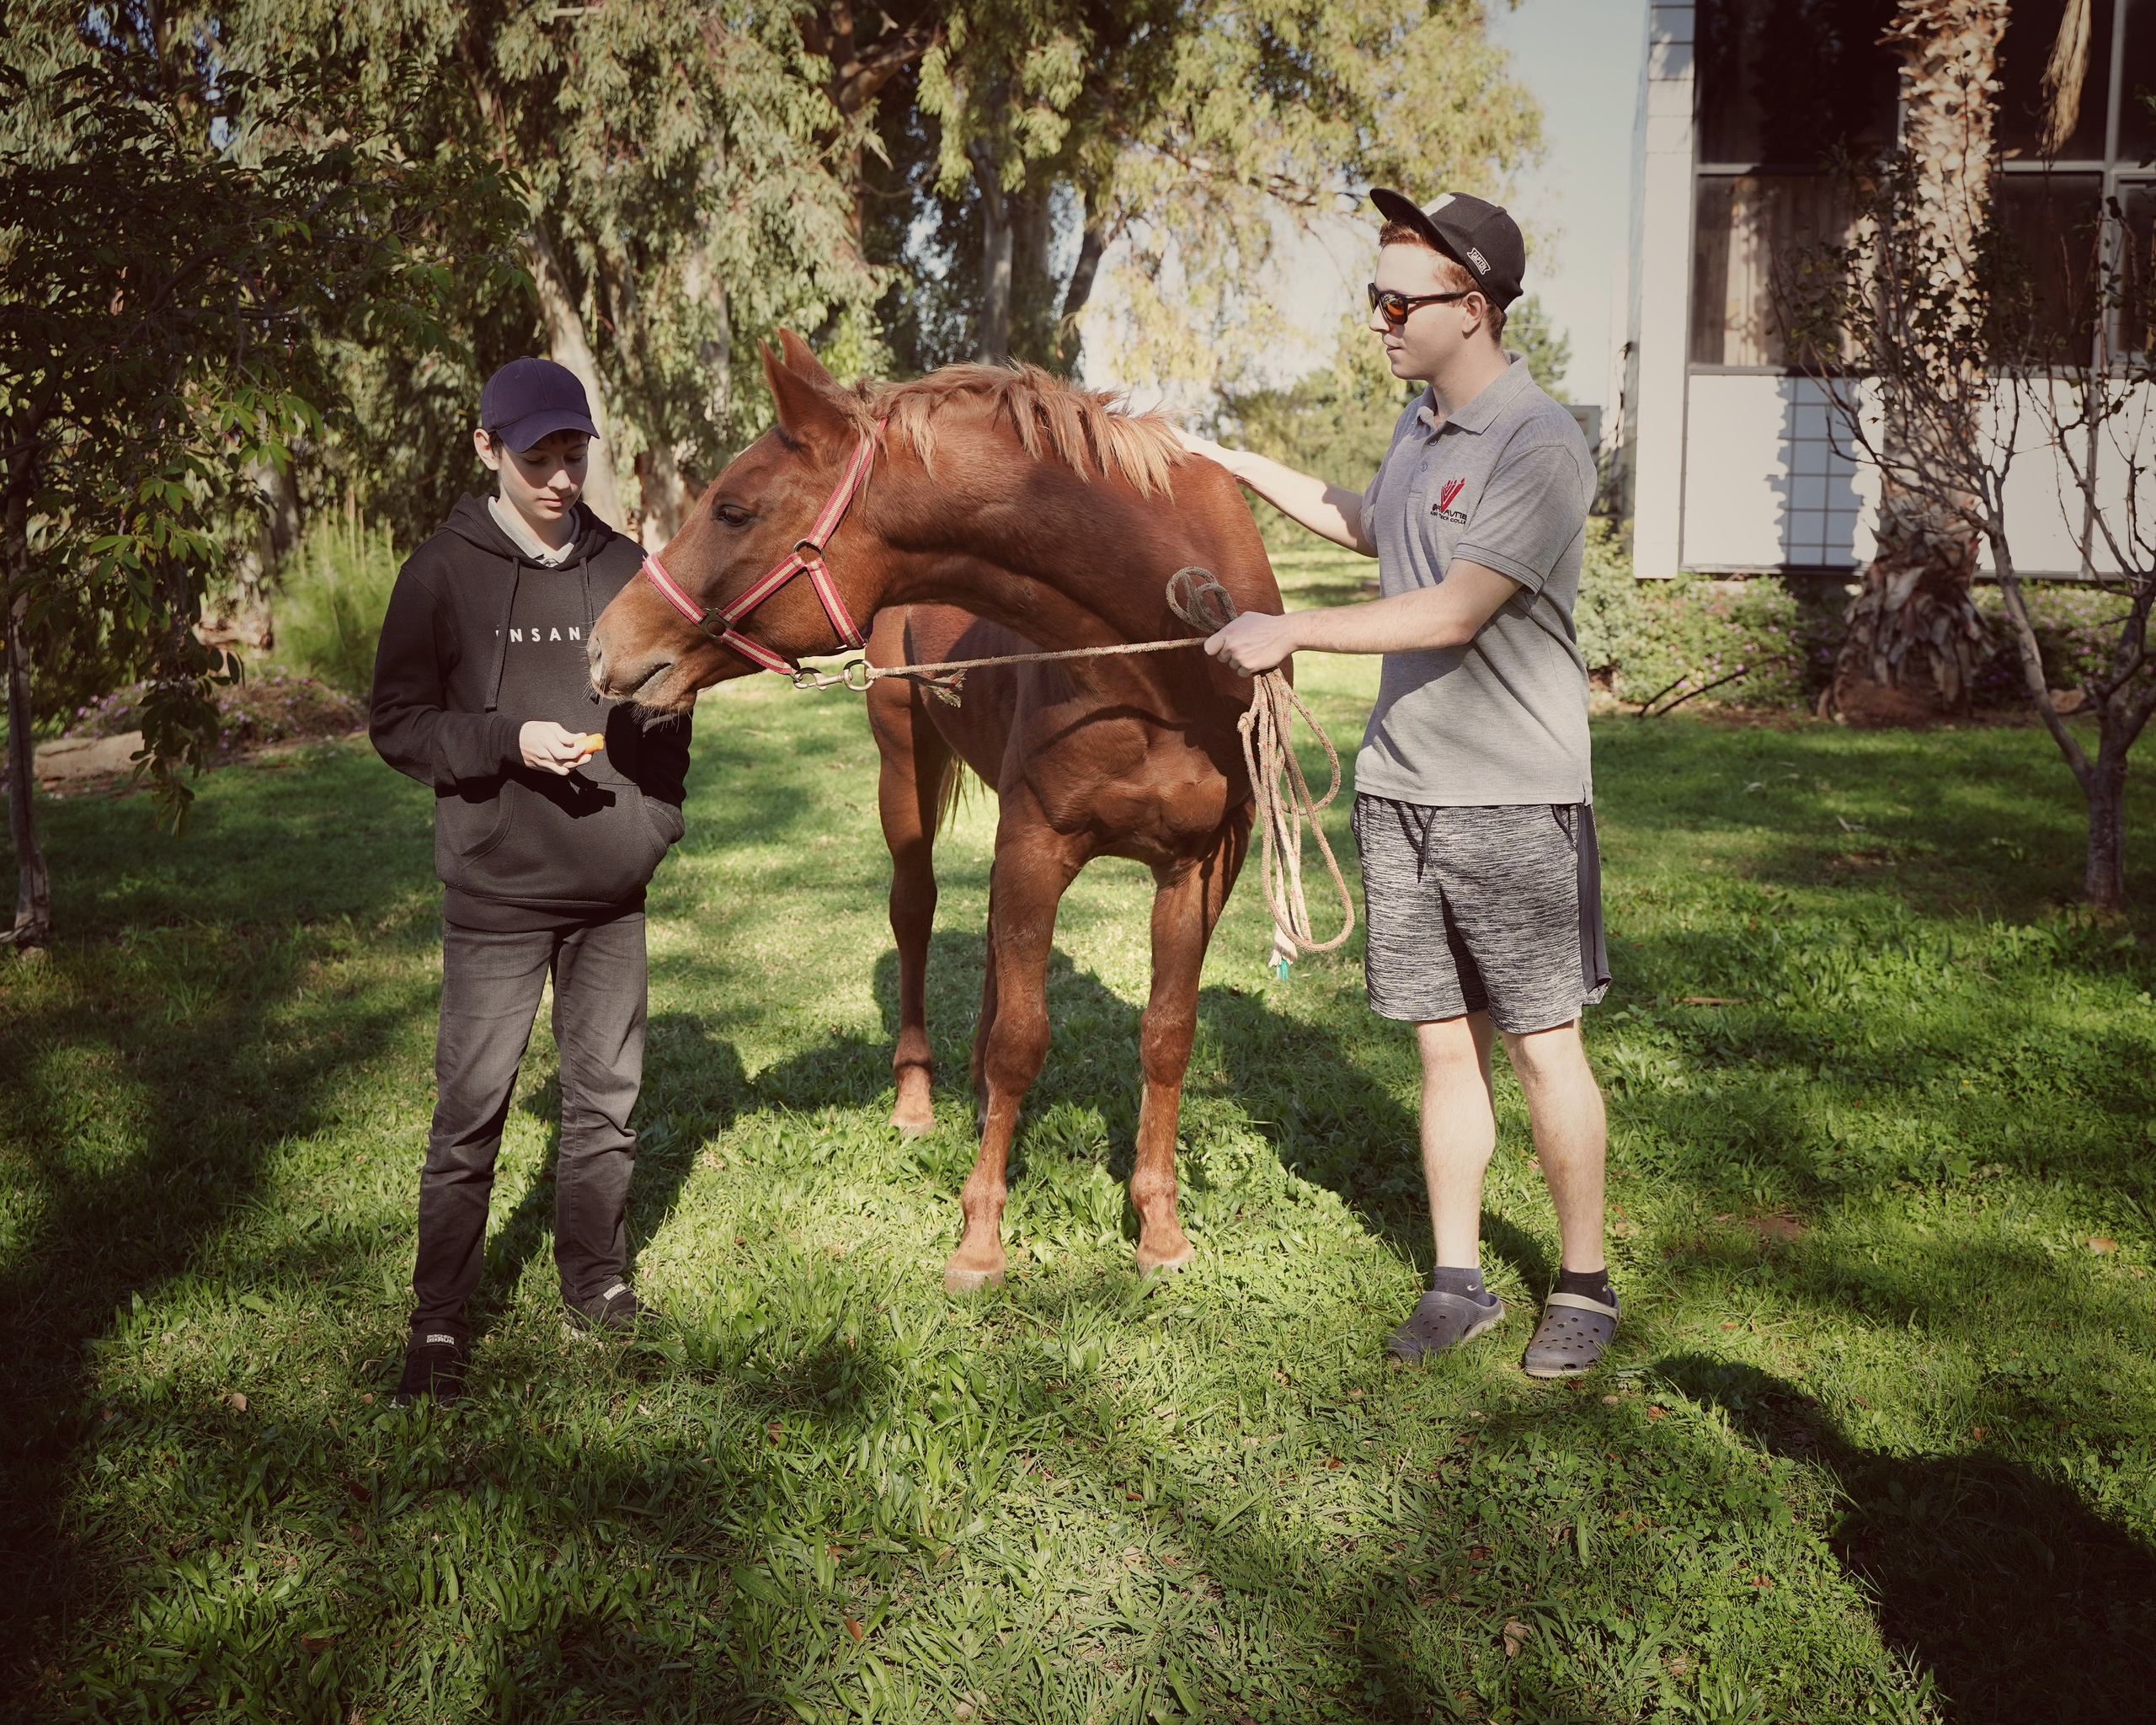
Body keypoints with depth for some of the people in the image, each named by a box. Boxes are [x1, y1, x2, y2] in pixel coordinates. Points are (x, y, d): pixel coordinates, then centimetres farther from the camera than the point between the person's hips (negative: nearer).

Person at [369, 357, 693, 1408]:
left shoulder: (624, 568, 5)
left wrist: (658, 819, 5)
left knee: (607, 1095, 13)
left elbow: (669, 709, 15)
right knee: (471, 1110, 0)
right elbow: (396, 723, -4)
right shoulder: (445, 573, -4)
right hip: (497, 891, -4)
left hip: (613, 890, 4)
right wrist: (507, 741, -18)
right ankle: (439, 1322, 13)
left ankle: (595, 1282, 29)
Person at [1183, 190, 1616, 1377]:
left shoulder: (1542, 447, -14)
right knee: (1443, 1046, 11)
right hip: (1400, 787, 7)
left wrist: (1290, 633, -18)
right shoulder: (1420, 423, 12)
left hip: (1513, 799, -7)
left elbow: (1455, 612, -22)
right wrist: (1240, 467, 28)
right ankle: (1457, 1280, 21)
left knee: (1542, 1046, 3)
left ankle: (1585, 1286, 19)